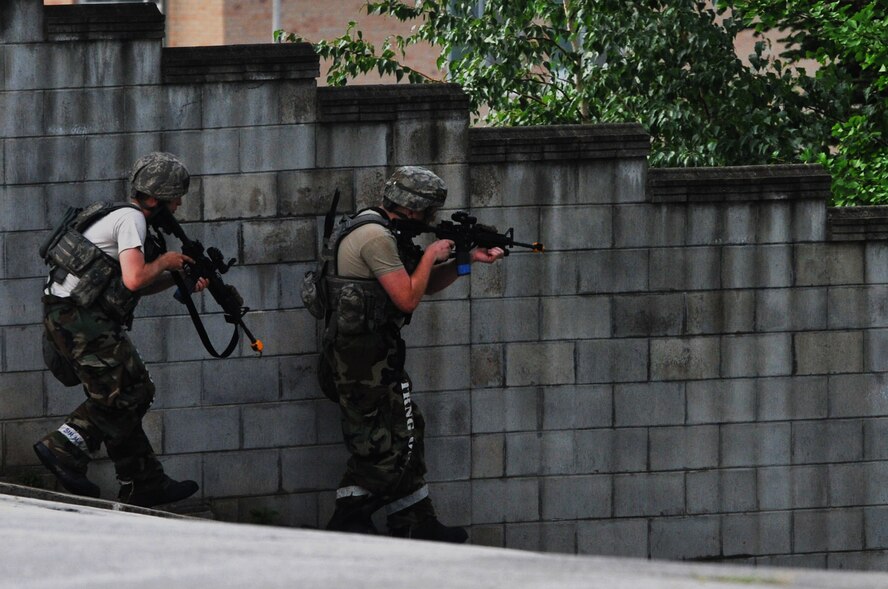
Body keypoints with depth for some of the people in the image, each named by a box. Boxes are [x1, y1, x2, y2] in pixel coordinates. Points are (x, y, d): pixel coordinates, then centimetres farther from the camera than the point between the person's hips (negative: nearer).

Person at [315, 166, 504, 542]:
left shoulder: (383, 234, 18)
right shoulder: (376, 237, -16)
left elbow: (426, 284, 24)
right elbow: (408, 298, -19)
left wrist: (468, 260, 12)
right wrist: (430, 256, -6)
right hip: (364, 357, -11)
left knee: (403, 436, 11)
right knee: (388, 442, -8)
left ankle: (418, 526, 13)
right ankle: (348, 522, -4)